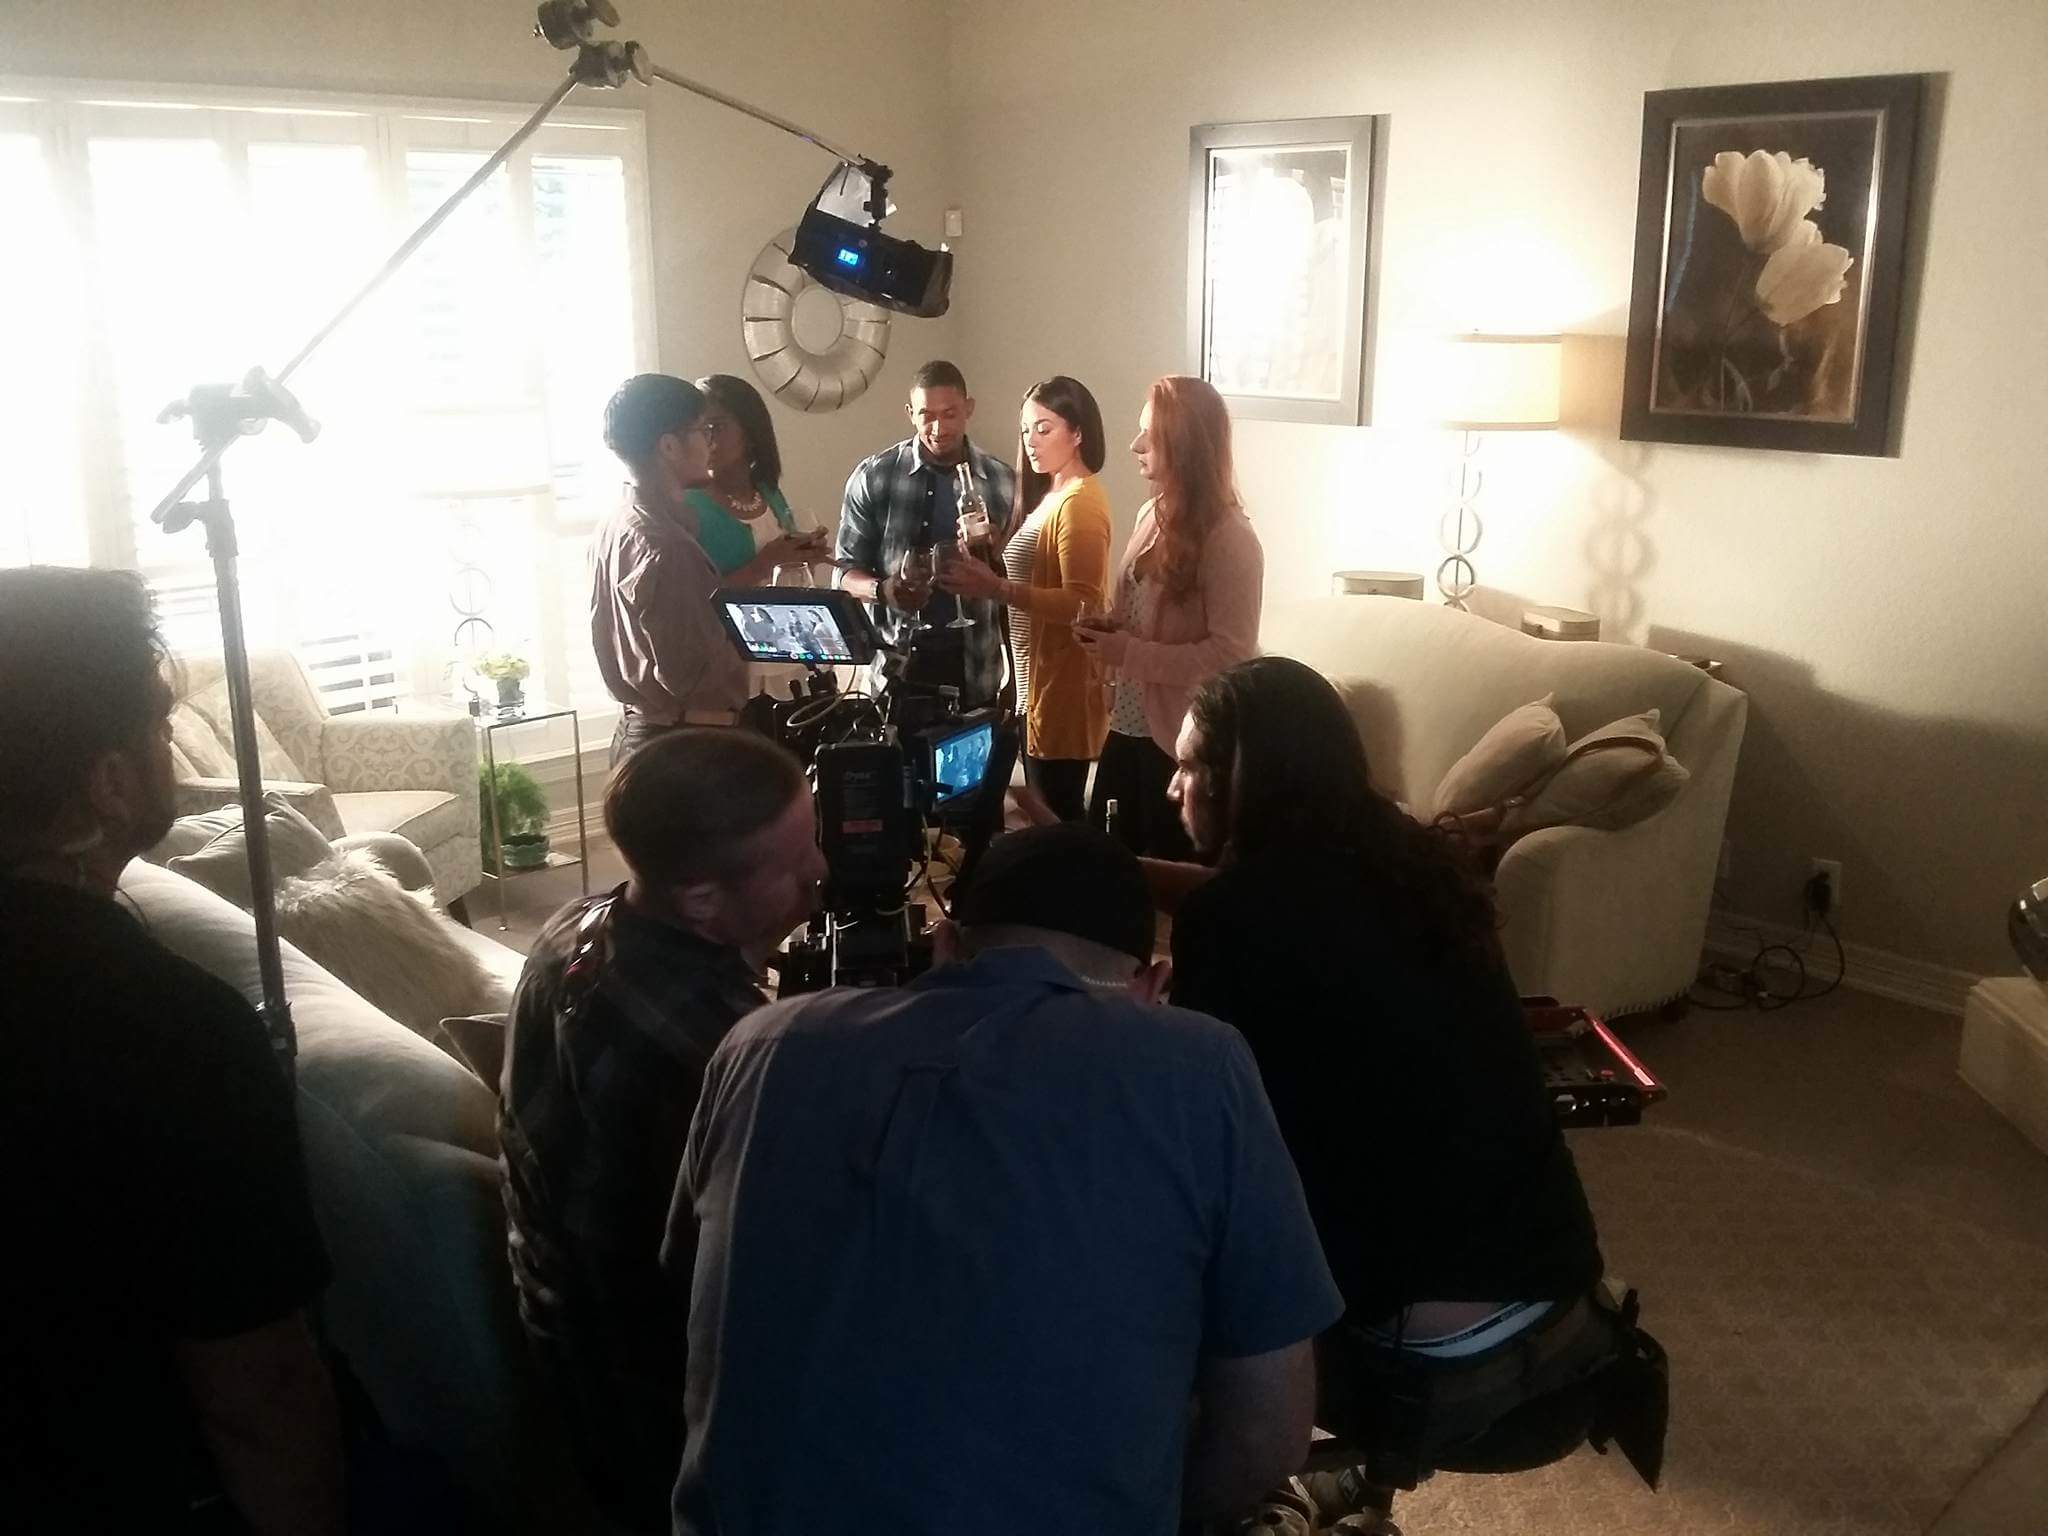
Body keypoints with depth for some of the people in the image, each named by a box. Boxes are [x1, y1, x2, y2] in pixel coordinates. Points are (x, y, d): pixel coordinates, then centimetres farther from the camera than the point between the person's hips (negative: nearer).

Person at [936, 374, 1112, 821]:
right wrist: (983, 558, 1)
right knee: (1048, 815, 13)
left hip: (1063, 689, -10)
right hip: (1035, 683, 10)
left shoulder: (1080, 502, -15)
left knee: (1058, 821, -5)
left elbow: (1082, 605, -23)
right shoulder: (1048, 495, 15)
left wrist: (996, 590, -30)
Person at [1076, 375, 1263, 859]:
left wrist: (1129, 654, -20)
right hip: (1129, 725, 7)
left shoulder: (1229, 538, -17)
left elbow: (1230, 654, -21)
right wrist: (1105, 633, -1)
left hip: (1183, 740, -7)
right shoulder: (1151, 514, 6)